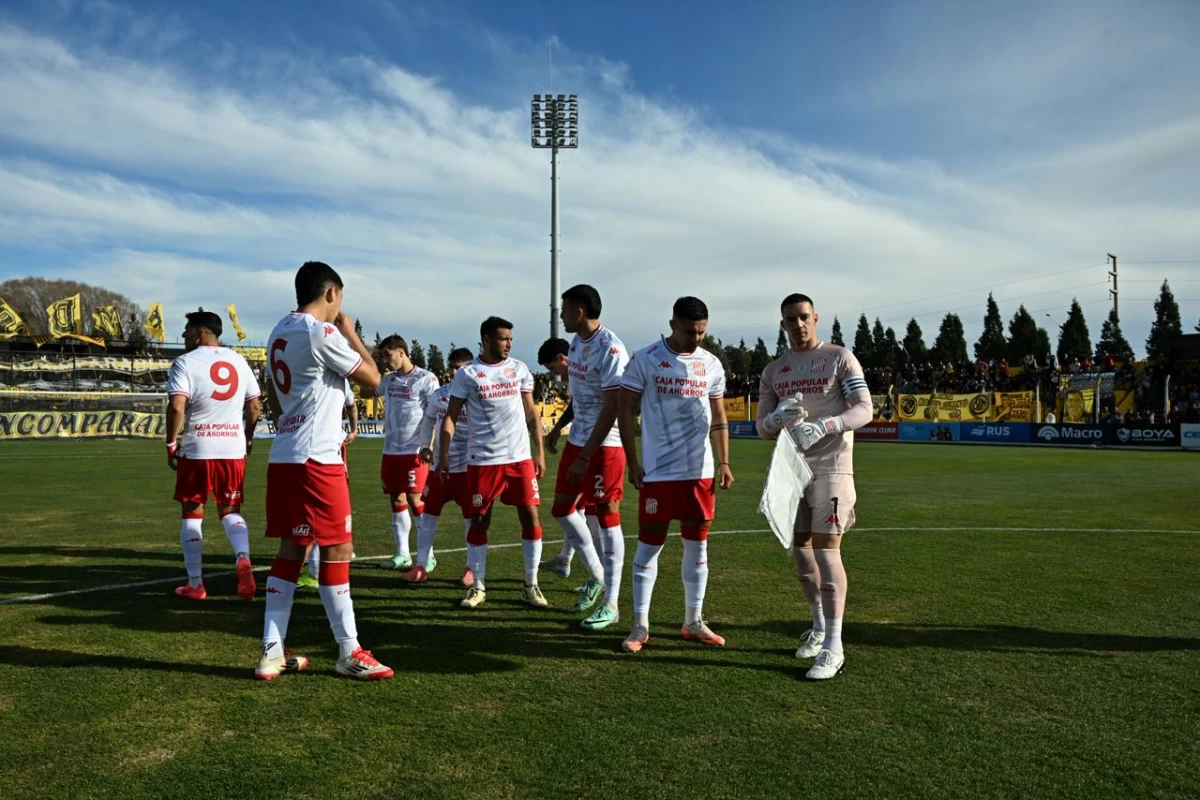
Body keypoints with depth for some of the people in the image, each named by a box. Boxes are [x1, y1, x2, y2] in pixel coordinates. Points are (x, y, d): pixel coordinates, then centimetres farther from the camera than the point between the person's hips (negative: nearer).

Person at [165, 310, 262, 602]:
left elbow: (176, 406, -16)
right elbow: (254, 406, 11)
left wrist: (171, 443, -6)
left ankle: (195, 584, 14)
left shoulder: (186, 362, -5)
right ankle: (243, 559, -11)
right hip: (234, 449, 4)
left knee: (192, 513, 10)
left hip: (197, 450, -4)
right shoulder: (239, 361, 10)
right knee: (230, 510, 15)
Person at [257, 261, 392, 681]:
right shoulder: (322, 332, -13)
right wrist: (351, 332, 2)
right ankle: (350, 653, 7)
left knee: (290, 549, 12)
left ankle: (273, 652, 15)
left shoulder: (279, 333, 14)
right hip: (316, 459, -9)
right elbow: (372, 379, -8)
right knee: (337, 549, -2)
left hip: (283, 456, 9)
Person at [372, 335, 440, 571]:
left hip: (414, 450, -6)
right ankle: (402, 554, 18)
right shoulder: (389, 380, 10)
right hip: (391, 450, 6)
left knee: (414, 500, -5)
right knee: (396, 500, 9)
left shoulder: (425, 379, -8)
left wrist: (429, 446, -17)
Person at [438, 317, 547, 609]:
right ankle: (478, 586, 17)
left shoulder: (519, 369, 7)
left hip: (520, 457, 3)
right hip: (483, 460, -2)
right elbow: (450, 417, 0)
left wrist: (540, 452, 6)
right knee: (479, 520, 4)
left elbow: (531, 414, 11)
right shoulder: (467, 374, -2)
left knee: (530, 516, 2)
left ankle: (531, 585, 14)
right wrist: (443, 455, -9)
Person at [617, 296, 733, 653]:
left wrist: (723, 462, 5)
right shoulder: (645, 360, -5)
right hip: (658, 472, -4)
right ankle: (640, 625, 12)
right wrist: (633, 462, -8)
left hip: (701, 471, 4)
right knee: (649, 545, 1)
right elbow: (626, 412, -3)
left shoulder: (711, 364, 7)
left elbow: (718, 418, 14)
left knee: (697, 544, 11)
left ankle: (694, 622, 23)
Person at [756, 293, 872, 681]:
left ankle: (833, 647, -5)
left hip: (830, 467, -5)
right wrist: (778, 418, -15)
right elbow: (762, 427, 10)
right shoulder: (773, 371, 12)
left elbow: (864, 409, -9)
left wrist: (824, 425, -27)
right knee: (800, 549, 10)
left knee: (826, 550, -10)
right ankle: (819, 627, 29)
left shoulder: (839, 357, -1)